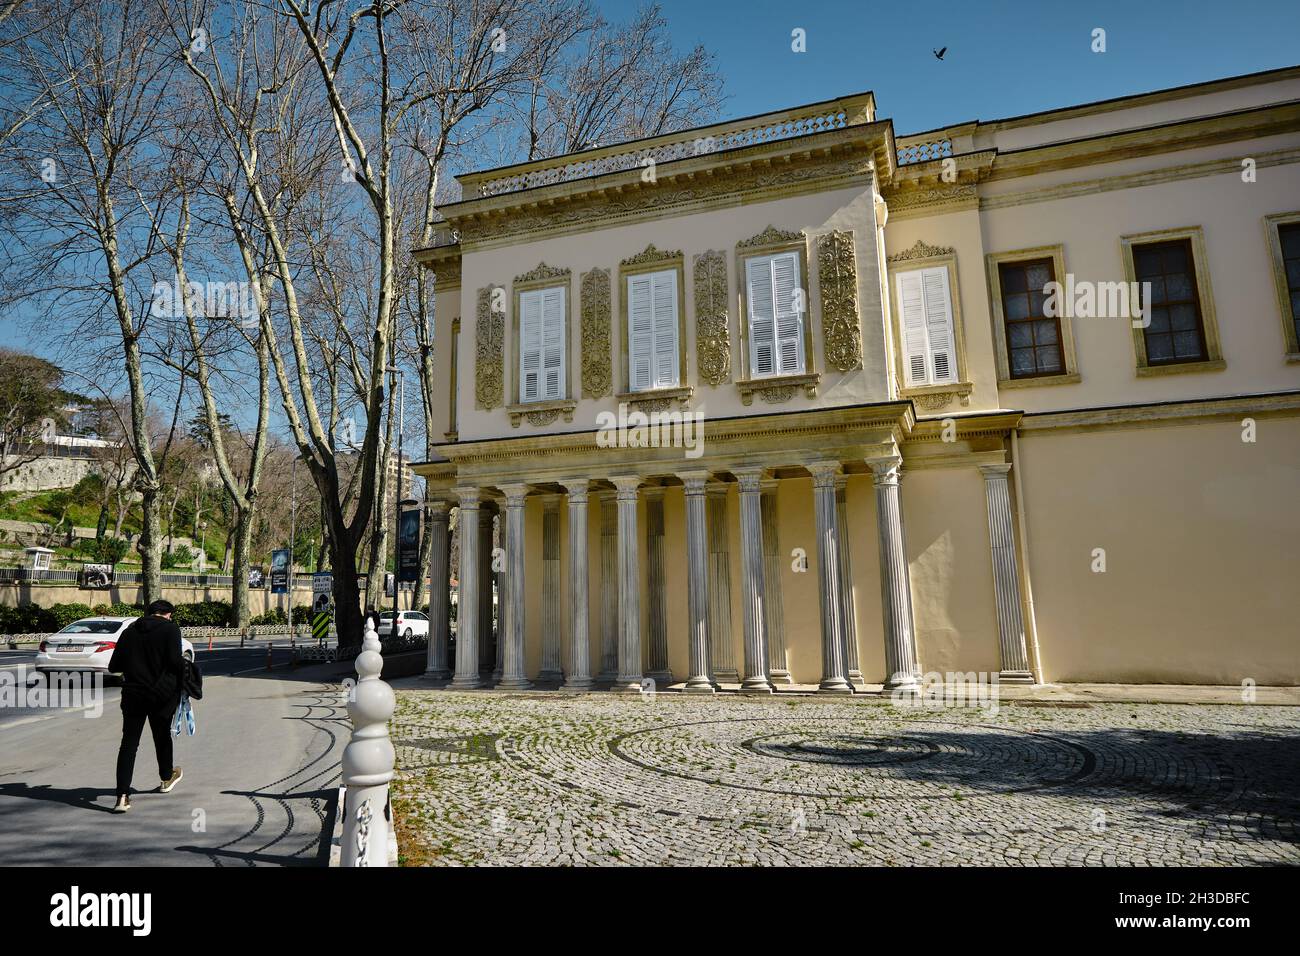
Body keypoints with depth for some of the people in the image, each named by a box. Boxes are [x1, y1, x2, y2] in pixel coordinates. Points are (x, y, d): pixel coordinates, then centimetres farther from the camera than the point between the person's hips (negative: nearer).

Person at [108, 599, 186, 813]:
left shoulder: (130, 631, 8)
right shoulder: (170, 628, -5)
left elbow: (113, 666, 9)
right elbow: (175, 660, -17)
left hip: (133, 693, 3)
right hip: (162, 693, -3)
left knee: (128, 742, 3)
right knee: (162, 736, 17)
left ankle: (122, 797, -7)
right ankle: (167, 778, 38)